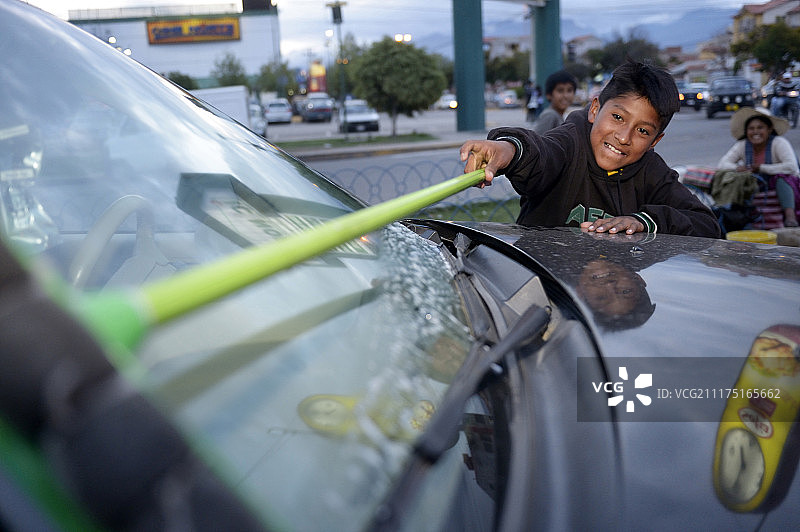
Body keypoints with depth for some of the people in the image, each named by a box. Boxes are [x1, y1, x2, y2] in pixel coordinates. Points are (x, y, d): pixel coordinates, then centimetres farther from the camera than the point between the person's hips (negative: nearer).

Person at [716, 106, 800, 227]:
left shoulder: (779, 142, -17)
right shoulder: (742, 145, -6)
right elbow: (721, 165, -11)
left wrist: (762, 167, -23)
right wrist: (737, 168, -33)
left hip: (784, 185, -4)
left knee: (781, 176, -36)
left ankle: (790, 216, -44)